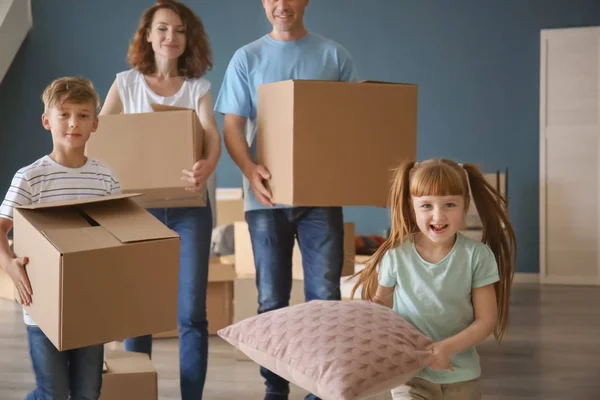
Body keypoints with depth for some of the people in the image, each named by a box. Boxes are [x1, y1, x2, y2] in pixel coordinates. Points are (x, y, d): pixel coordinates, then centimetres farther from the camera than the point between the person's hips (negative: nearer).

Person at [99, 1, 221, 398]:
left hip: (190, 206, 0)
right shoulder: (126, 83, 8)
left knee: (192, 311, -3)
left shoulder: (198, 88, 6)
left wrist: (207, 167, -33)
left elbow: (213, 135, -10)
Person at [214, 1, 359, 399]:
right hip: (268, 196, 0)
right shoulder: (247, 59, 6)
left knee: (325, 296, 0)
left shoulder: (334, 55, 7)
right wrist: (250, 168, -18)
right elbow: (232, 126, 2)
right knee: (272, 301, 5)